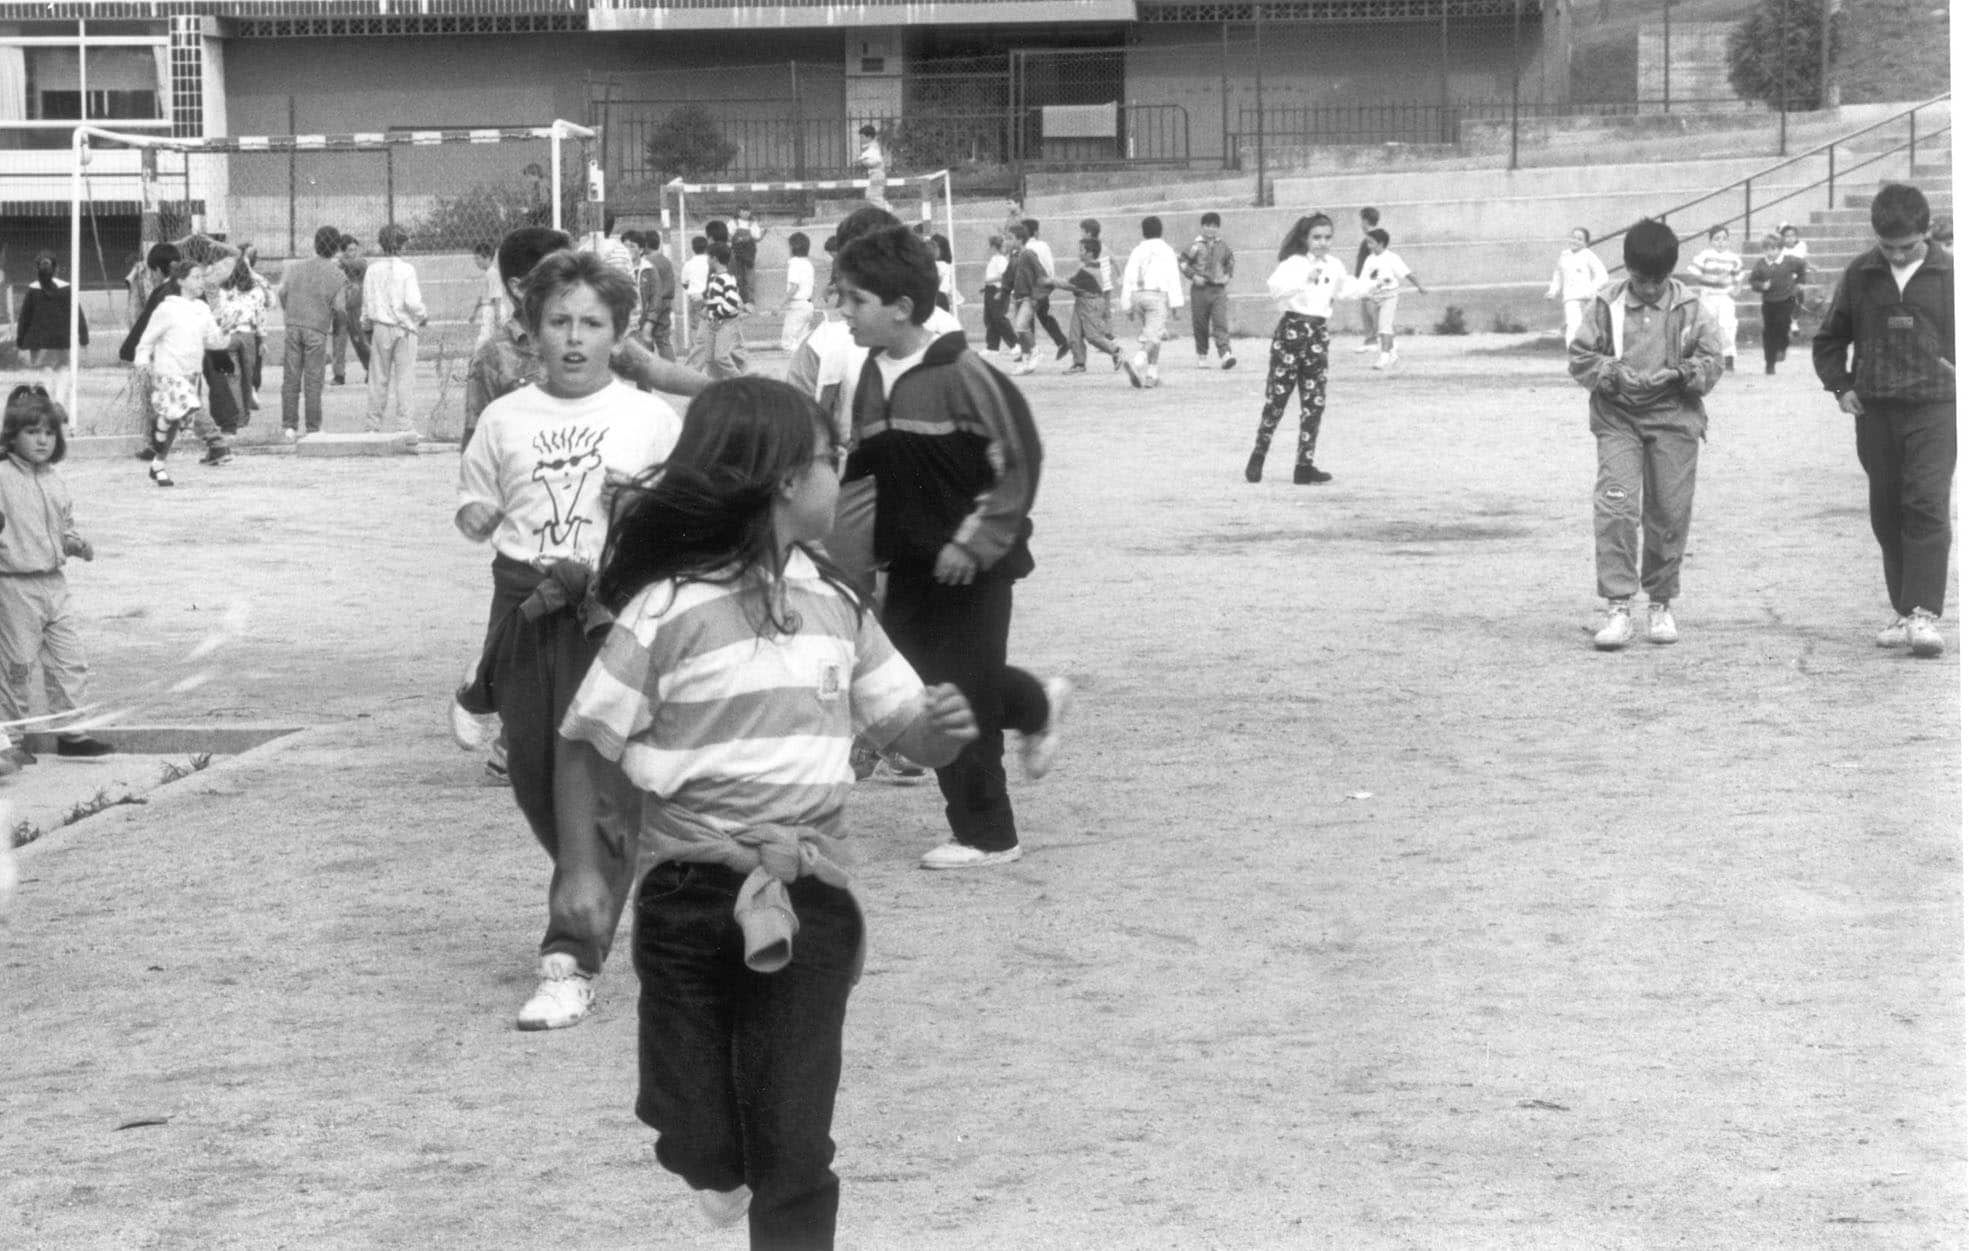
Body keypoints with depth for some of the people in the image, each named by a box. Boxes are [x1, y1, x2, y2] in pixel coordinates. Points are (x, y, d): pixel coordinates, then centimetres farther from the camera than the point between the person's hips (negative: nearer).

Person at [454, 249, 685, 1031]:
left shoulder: (650, 419, 4)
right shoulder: (505, 419, 9)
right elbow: (476, 512, 17)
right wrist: (478, 519, -5)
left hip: (616, 611, -3)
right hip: (527, 606, 3)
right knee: (536, 780, 9)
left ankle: (573, 960, -10)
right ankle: (595, 899, 37)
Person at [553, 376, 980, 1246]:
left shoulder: (836, 608, 7)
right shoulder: (666, 611, -8)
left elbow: (908, 731, 11)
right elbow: (585, 745, -3)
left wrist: (942, 728, -12)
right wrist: (582, 868, -11)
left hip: (809, 898, 3)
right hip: (690, 896, -2)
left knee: (792, 1142, -3)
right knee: (697, 1141, 4)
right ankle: (722, 1173, 38)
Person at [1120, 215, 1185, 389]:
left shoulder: (1137, 251, 10)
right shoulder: (1166, 251, 0)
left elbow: (1128, 278, 7)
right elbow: (1173, 278, -7)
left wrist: (1128, 306, 10)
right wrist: (1175, 304, -6)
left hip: (1138, 296, 5)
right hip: (1157, 296, -5)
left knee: (1152, 335, 18)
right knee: (1153, 338, -10)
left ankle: (1153, 375, 13)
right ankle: (1136, 362, -35)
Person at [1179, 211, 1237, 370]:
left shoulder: (1222, 246, 8)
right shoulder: (1196, 245, -2)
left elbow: (1231, 260, 24)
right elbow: (1182, 262, -1)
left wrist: (1228, 275, 8)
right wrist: (1193, 276, -12)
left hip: (1219, 289, 1)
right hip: (1200, 290, -1)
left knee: (1221, 323, -12)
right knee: (1200, 325, 5)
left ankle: (1225, 354, -21)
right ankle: (1202, 356, 18)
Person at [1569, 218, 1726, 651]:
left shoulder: (1690, 308, 0)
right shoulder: (1606, 305, -1)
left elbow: (1712, 361, 3)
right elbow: (1581, 358, 1)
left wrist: (1681, 373, -16)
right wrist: (1614, 374, -17)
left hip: (1674, 419, 1)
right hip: (1618, 418, -1)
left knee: (1670, 513, 4)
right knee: (1615, 507, -13)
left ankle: (1661, 605, 20)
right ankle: (1618, 607, -12)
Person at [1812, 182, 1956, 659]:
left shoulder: (1950, 272, -3)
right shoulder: (1860, 274, 4)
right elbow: (1828, 339, 16)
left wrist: (1957, 370, -4)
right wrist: (1840, 385, 6)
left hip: (1933, 408, -3)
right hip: (1875, 410, 3)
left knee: (1927, 507, -14)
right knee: (1886, 513, 7)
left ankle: (1925, 614, -17)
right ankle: (1904, 613, 16)